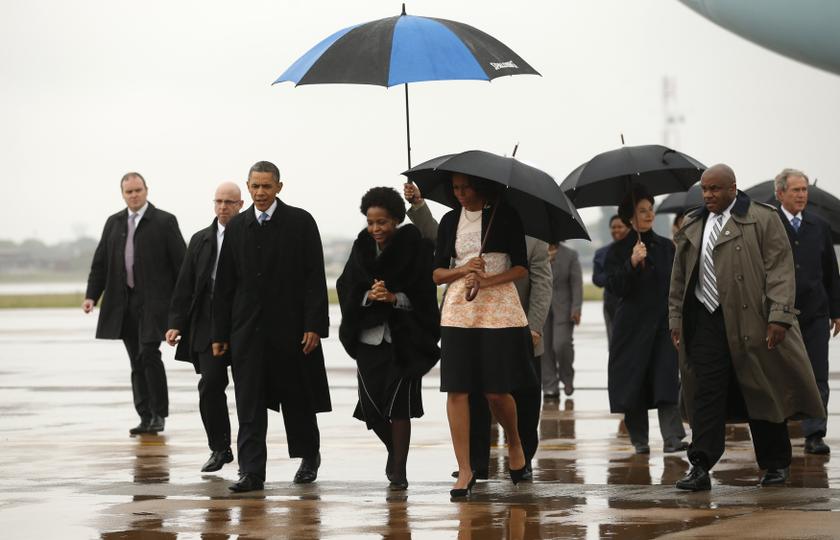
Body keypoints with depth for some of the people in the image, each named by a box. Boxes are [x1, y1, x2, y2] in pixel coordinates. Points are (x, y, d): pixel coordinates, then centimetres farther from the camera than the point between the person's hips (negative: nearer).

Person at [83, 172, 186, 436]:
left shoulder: (165, 222, -1)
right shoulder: (114, 223, 13)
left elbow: (180, 263, -2)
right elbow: (100, 263, 13)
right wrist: (91, 295, 0)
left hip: (154, 301, -5)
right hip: (124, 303, 5)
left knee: (149, 353, -16)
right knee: (137, 362, 6)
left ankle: (159, 415, -6)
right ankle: (146, 417, 10)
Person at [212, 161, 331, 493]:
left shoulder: (301, 223, -1)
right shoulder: (236, 227, 8)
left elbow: (314, 277, -5)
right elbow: (224, 284, 10)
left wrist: (314, 325, -12)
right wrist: (220, 333, 6)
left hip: (291, 326, -2)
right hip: (248, 328, 2)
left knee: (298, 397, 10)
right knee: (249, 403, -4)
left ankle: (309, 456, 30)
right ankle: (251, 472, -5)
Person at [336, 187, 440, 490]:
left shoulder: (415, 248, -5)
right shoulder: (362, 248, 6)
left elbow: (424, 294, -6)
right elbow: (347, 290, 2)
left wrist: (394, 297, -20)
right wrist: (369, 296, -17)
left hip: (404, 338, -3)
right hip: (368, 337, 3)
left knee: (399, 403, -8)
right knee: (371, 402, 1)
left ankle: (399, 470, 1)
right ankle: (394, 450, 30)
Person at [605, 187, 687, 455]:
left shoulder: (666, 247, 11)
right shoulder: (619, 251, 3)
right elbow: (615, 287, -8)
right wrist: (632, 263, -21)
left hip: (663, 323, 1)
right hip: (632, 327, -1)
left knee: (667, 380, -11)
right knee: (634, 382, -1)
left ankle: (672, 438, -19)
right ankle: (639, 440, 8)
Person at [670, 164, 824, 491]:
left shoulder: (763, 220, -2)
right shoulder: (691, 227, 14)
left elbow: (780, 269, -7)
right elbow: (680, 277, 20)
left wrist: (779, 316, -15)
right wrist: (676, 318, 14)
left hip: (752, 322, -4)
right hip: (706, 321, 4)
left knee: (763, 395, 5)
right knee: (707, 394, -5)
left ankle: (776, 464, 19)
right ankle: (700, 467, -9)